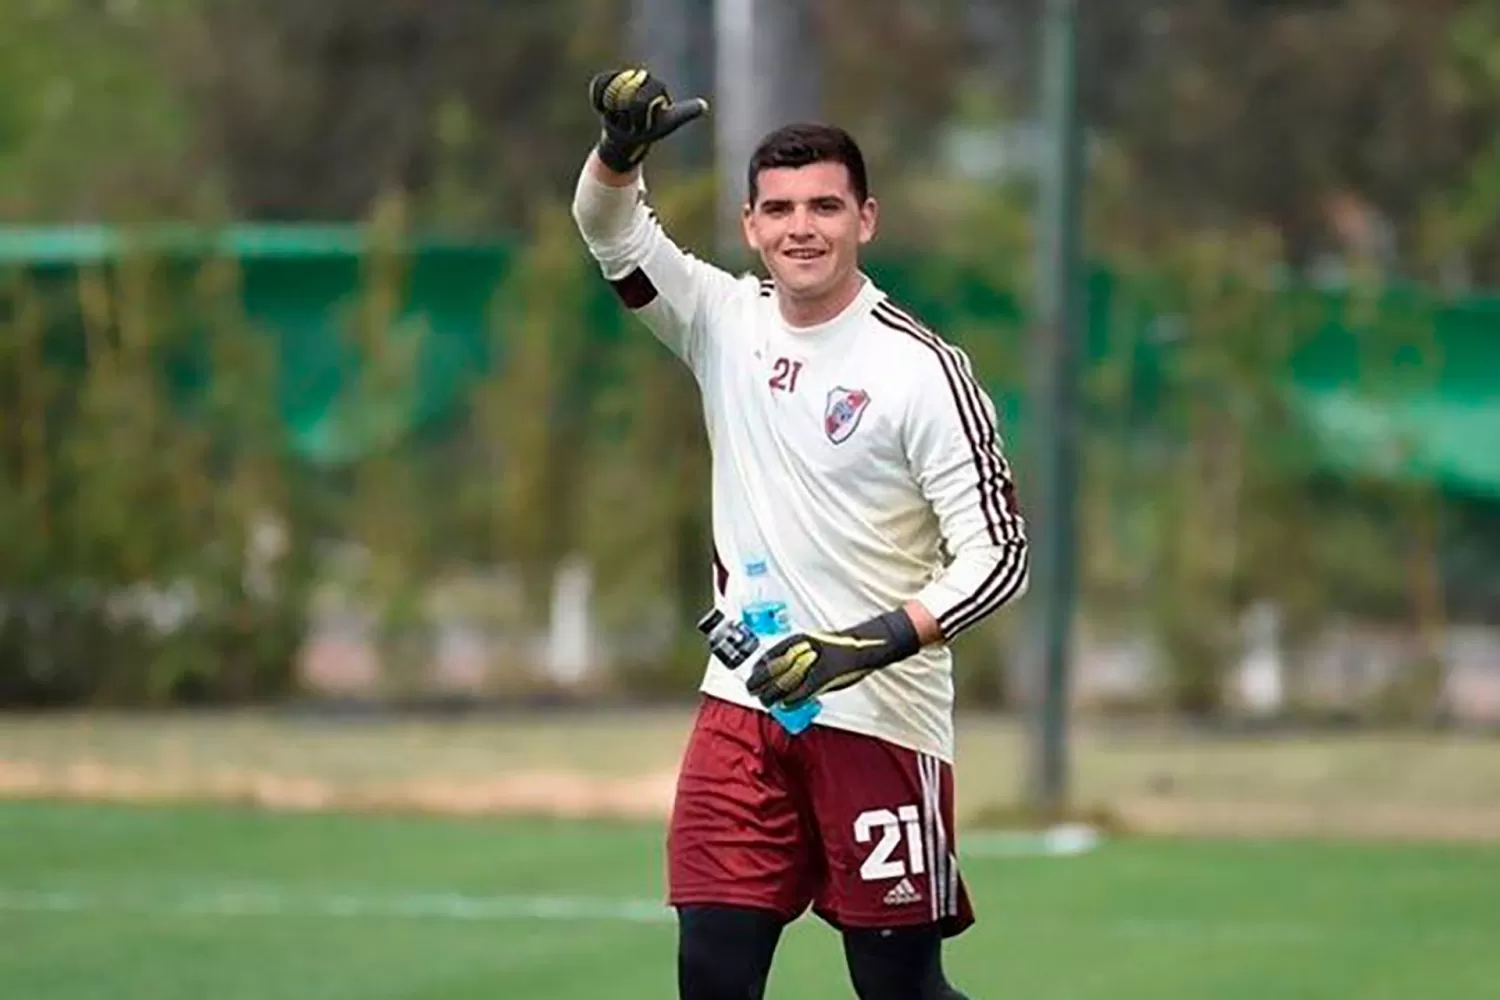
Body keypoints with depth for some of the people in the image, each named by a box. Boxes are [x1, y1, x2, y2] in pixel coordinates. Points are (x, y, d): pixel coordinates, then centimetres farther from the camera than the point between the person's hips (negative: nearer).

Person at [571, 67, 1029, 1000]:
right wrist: (622, 148, -18)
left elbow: (997, 554, -12)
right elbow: (612, 226, 4)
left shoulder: (921, 367, -10)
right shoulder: (729, 321, 6)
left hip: (878, 718, -5)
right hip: (744, 707, 5)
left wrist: (873, 642, -24)